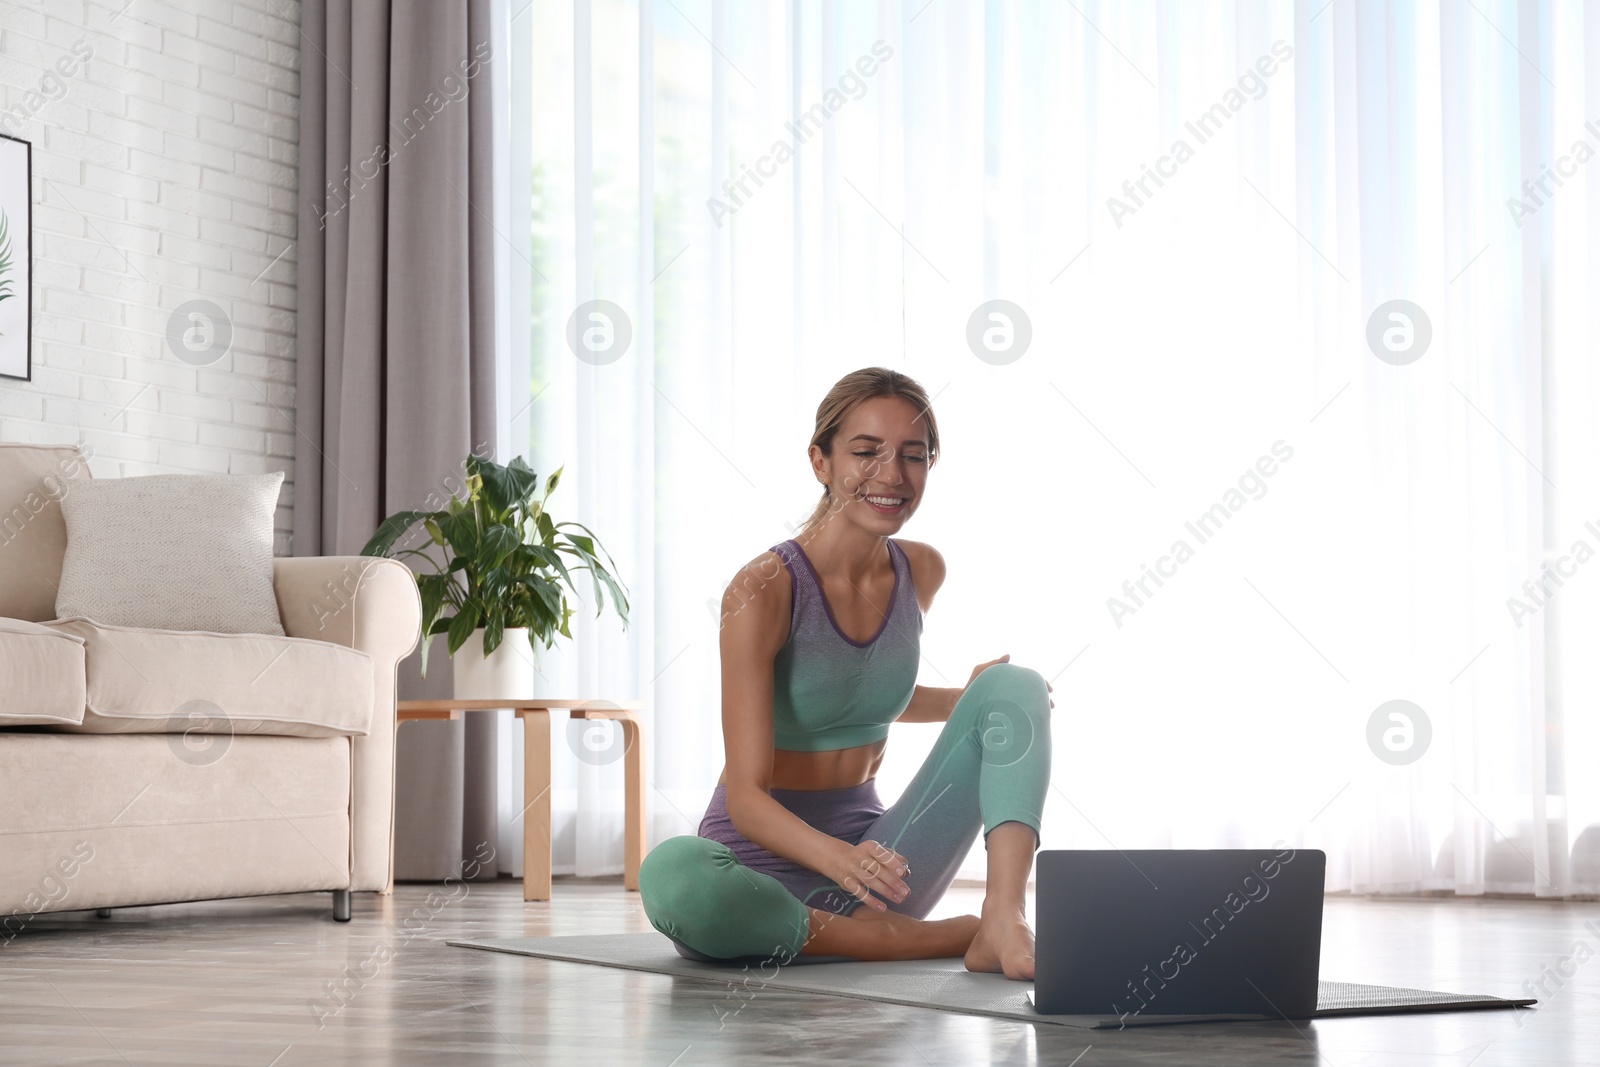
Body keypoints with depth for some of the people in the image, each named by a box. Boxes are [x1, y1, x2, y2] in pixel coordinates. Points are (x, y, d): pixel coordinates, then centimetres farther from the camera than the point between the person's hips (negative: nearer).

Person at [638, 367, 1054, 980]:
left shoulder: (921, 573, 3)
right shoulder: (764, 589, -17)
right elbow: (746, 796, -22)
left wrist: (974, 700, 5)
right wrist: (838, 859, -42)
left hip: (868, 850, 5)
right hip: (761, 864, -5)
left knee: (1015, 684, -9)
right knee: (670, 873, -40)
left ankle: (1003, 918, -31)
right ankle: (942, 938, -28)